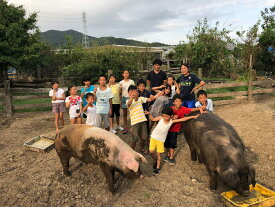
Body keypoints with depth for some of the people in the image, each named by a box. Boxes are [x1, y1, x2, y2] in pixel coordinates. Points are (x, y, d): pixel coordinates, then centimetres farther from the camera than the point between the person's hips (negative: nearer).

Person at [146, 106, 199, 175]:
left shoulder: (171, 121, -11)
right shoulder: (160, 118, -11)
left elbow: (183, 119, -9)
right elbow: (153, 119, 5)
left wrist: (193, 116, -7)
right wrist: (149, 114, -12)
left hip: (161, 139, -1)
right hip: (154, 136, 1)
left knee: (158, 153, 1)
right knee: (151, 151, 1)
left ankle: (158, 167, 20)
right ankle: (155, 161, 31)